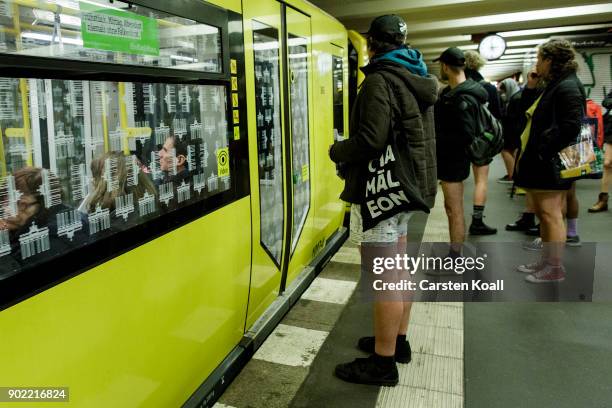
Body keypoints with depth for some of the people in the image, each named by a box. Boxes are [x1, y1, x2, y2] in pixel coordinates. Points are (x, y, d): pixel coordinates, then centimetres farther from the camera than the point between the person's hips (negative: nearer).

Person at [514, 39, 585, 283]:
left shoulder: (568, 87, -14)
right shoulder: (551, 86, 17)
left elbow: (570, 127, -23)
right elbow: (528, 112, 20)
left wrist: (544, 151, -19)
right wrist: (531, 87, 8)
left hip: (551, 165, -10)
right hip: (539, 163, 10)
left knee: (550, 214, -4)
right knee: (544, 214, 14)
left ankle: (555, 268, 6)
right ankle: (546, 261, 25)